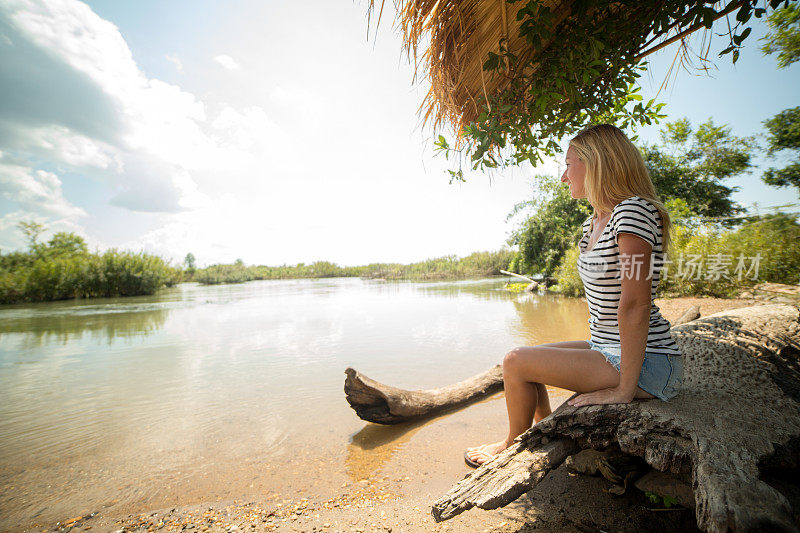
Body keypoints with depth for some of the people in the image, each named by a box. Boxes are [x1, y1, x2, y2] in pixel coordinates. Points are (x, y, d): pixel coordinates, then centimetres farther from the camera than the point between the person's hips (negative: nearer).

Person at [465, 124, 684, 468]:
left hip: (647, 364, -9)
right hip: (607, 349, 9)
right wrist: (598, 347, 12)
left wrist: (624, 389, -23)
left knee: (516, 362, -11)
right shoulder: (592, 223, 10)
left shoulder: (633, 211, -21)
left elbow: (634, 304, -26)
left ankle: (513, 448, 17)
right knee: (524, 357, 11)